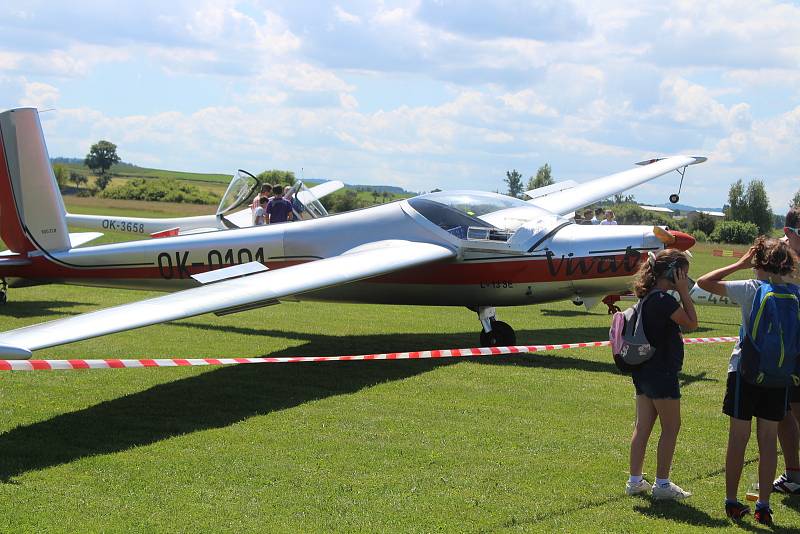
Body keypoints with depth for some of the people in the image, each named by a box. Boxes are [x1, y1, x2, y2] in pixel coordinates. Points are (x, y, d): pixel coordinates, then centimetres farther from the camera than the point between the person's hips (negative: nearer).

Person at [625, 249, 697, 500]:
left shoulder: (647, 297, 9)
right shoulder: (665, 300, -21)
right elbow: (691, 323, -12)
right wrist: (683, 292, -11)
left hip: (643, 372, 9)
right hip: (662, 373, -9)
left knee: (643, 426, 13)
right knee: (671, 427, 2)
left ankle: (635, 480, 19)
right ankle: (662, 484, 7)